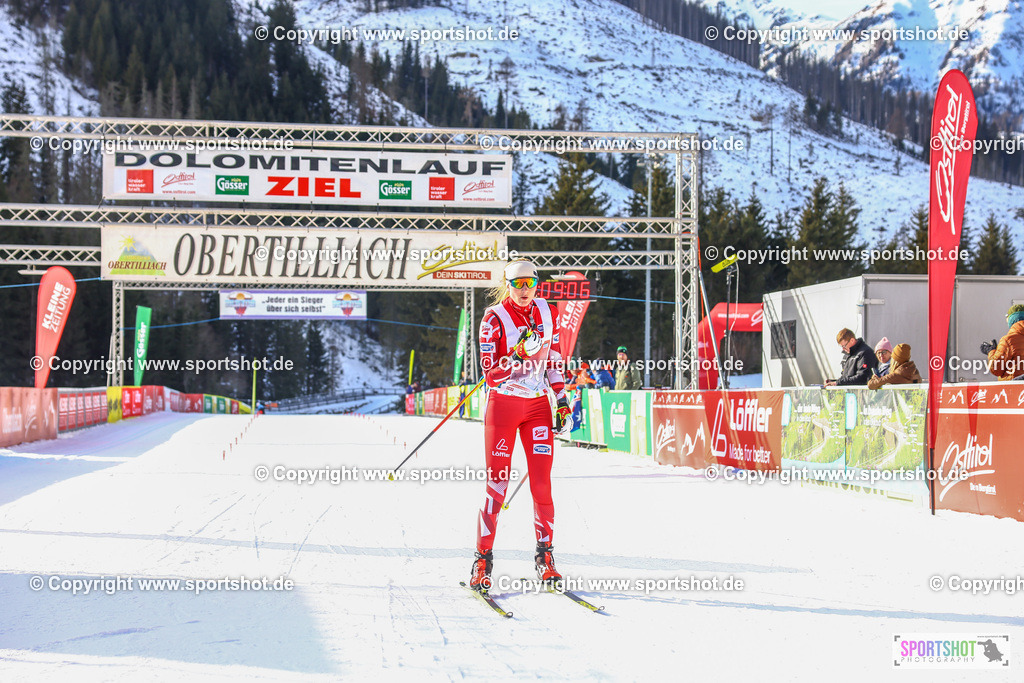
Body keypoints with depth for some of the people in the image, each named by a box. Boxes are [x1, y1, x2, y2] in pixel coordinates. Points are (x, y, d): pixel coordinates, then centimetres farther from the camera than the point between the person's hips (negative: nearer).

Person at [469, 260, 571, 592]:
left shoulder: (547, 313, 5)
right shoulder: (494, 319, -8)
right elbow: (490, 375, -12)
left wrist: (561, 399, 10)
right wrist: (519, 354, -26)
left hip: (538, 405, 3)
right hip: (503, 405, -3)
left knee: (542, 483, -2)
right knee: (497, 484, -4)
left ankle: (545, 557, 7)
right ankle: (483, 559, 4)